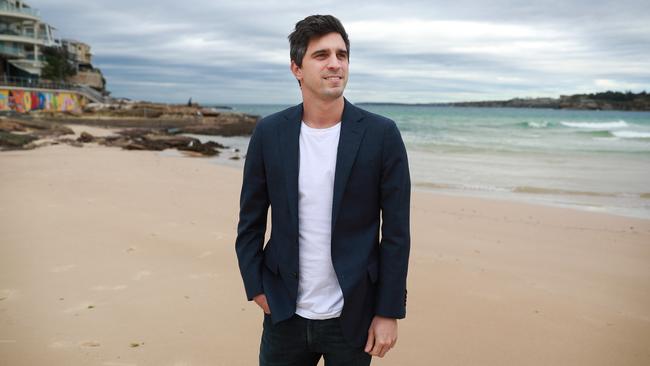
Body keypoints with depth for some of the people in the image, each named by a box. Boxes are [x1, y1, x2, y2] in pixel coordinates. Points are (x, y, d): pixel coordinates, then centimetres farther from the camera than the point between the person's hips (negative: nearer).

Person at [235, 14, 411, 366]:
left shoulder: (382, 134, -9)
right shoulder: (269, 133, -4)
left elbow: (396, 231, -6)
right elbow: (250, 222, 4)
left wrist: (388, 311, -6)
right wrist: (256, 288, 1)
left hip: (351, 317, -1)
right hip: (285, 314, 2)